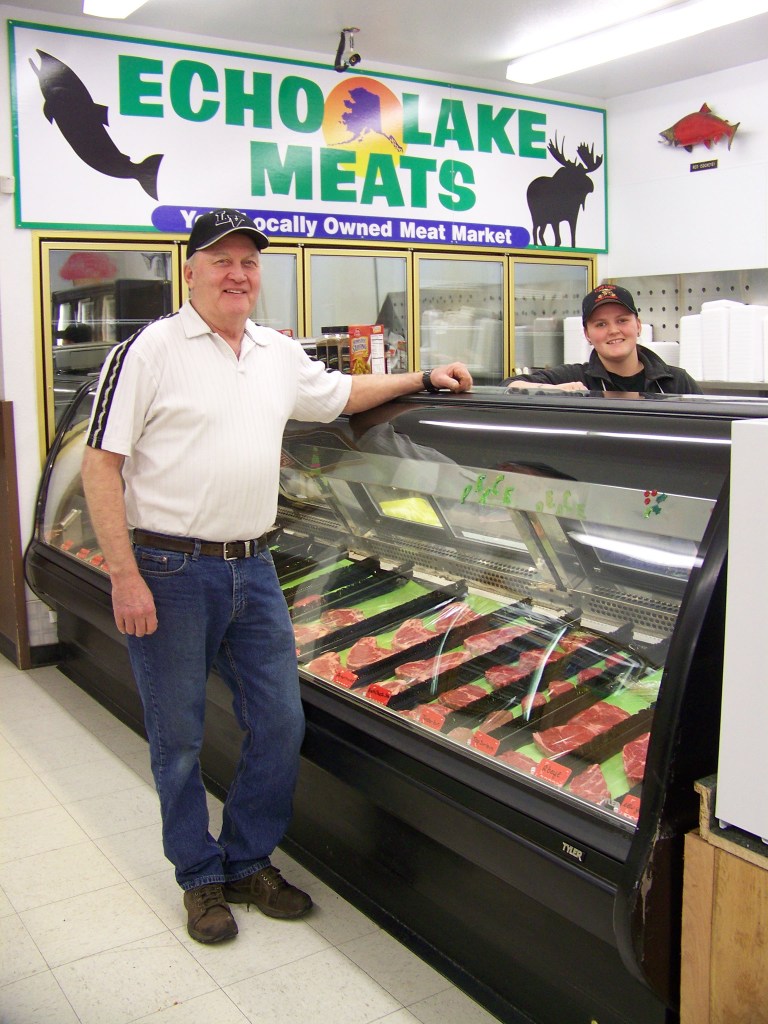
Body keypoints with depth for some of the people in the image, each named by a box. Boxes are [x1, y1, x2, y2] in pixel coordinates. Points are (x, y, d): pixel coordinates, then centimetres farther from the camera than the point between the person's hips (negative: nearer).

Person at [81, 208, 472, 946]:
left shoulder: (279, 355, 11)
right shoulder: (150, 350, -8)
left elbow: (341, 394, 29)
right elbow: (100, 464, -11)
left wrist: (424, 378, 19)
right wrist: (126, 576, -16)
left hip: (252, 569, 6)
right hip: (169, 572, -5)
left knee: (280, 724, 9)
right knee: (178, 737, 7)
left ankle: (248, 862, 30)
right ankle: (200, 877, 27)